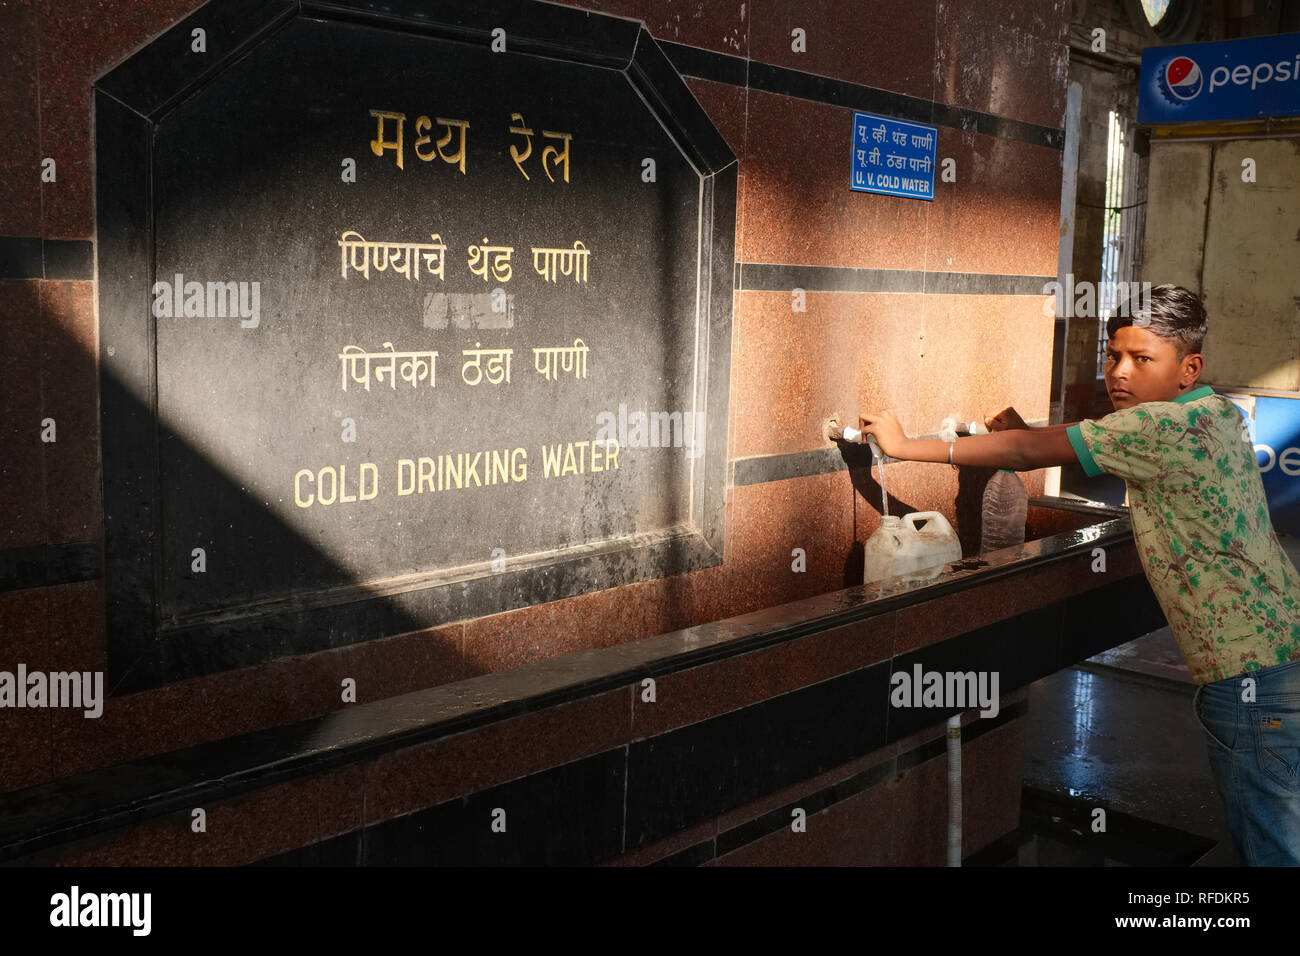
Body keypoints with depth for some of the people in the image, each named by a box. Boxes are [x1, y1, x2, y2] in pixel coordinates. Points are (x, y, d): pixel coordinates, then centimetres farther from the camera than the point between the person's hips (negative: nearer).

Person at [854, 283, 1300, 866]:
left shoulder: (1168, 425, -19)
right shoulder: (1214, 414, 11)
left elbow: (1026, 452, -17)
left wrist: (906, 446, -9)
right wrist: (1028, 436, 7)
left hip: (1252, 678, -10)